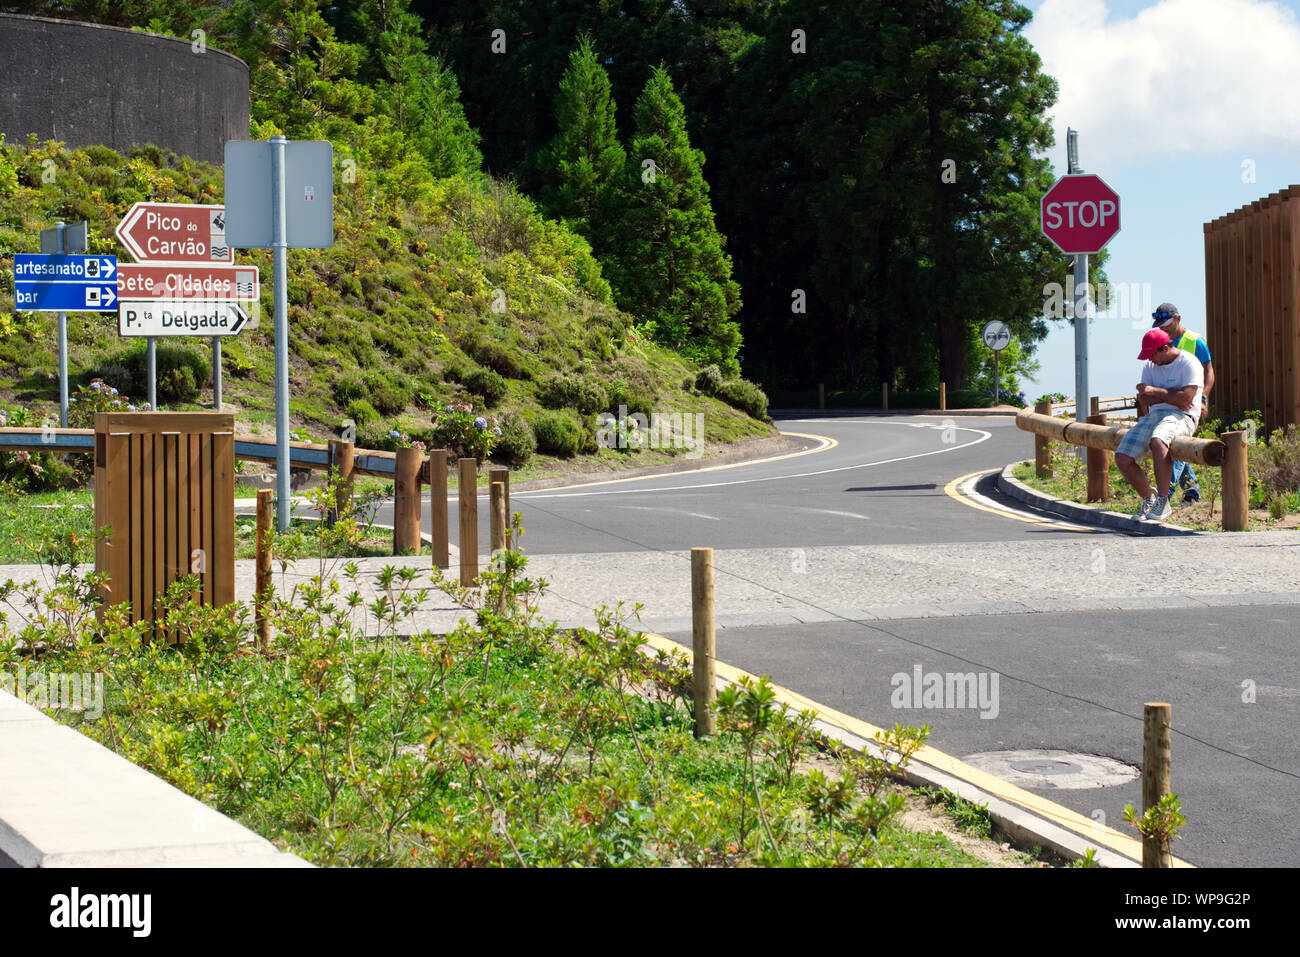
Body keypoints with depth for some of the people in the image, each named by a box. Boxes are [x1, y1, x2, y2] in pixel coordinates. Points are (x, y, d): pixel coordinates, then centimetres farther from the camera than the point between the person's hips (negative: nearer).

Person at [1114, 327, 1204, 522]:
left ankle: (1163, 502, -32)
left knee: (1158, 442, -40)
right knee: (1122, 458, -9)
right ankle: (1149, 498, 12)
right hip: (1153, 417, 7)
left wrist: (1155, 391, -7)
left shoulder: (1189, 363, -3)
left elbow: (1186, 398, -15)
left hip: (1181, 417, -7)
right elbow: (1144, 400, 7)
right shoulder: (1150, 366, 17)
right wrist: (1172, 397, -9)